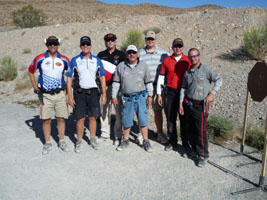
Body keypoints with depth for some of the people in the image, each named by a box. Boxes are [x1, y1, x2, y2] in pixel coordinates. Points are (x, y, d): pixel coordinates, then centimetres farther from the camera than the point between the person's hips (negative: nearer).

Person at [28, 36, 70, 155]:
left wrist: (67, 88, 8)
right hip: (45, 95, -1)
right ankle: (47, 144, 17)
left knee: (61, 118, 5)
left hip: (60, 94, 1)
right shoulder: (40, 59, -1)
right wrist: (35, 87, 5)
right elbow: (31, 71, 12)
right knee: (46, 119, 4)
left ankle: (62, 142, 19)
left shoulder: (64, 60, 2)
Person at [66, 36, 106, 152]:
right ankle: (79, 142, 17)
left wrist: (104, 95, 1)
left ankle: (93, 140, 23)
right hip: (79, 93, -1)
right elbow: (69, 79, 1)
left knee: (93, 117, 8)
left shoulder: (97, 60, 6)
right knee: (80, 118, 2)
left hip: (93, 92, 1)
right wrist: (70, 97, -5)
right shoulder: (74, 61, 2)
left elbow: (102, 78, 7)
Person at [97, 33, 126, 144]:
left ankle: (118, 136, 3)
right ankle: (105, 134, 16)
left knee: (119, 110, -6)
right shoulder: (101, 55, 15)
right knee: (104, 110, 5)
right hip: (104, 86, 2)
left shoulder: (121, 55, 9)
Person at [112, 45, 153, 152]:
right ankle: (125, 141, 26)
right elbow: (116, 82, 9)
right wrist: (114, 96, 6)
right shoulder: (121, 66, 6)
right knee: (126, 120, 8)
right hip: (127, 98, 1)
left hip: (140, 97, 0)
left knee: (143, 120, -1)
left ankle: (146, 141, 13)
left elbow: (148, 82, 10)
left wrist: (150, 95, 7)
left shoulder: (143, 66, 6)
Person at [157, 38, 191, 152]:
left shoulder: (188, 60, 3)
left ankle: (185, 142, 18)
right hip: (170, 92, 1)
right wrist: (159, 94, 5)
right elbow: (161, 78, 9)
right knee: (170, 118, 6)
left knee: (184, 118, 4)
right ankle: (172, 142, 18)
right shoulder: (166, 61, 6)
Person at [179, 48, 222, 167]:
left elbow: (218, 80, -5)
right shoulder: (187, 72, 12)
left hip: (200, 105, -5)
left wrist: (212, 93, -14)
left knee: (201, 130, -5)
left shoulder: (205, 69, -3)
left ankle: (203, 155, 6)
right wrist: (181, 103, 10)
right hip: (188, 104, 5)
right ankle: (194, 149, 30)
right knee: (190, 129, 12)